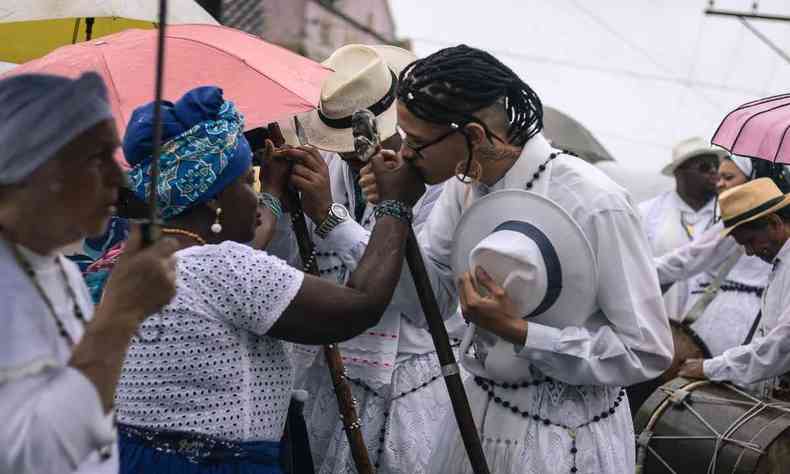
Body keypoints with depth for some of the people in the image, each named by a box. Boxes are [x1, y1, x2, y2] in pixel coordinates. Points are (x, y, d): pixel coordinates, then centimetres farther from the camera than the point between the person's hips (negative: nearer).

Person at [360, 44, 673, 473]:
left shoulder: (594, 205, -25)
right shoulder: (464, 183, -5)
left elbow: (649, 353, -20)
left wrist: (516, 330, -26)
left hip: (564, 436, -6)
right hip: (480, 411, 6)